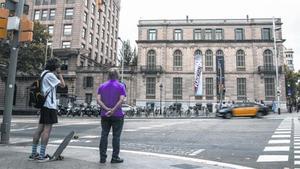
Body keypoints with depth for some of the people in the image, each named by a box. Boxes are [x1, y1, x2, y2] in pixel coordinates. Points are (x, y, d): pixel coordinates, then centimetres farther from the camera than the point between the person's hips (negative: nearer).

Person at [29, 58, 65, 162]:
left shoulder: (44, 73, 19)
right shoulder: (50, 75, -10)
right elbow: (62, 85, -8)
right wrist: (59, 74, 2)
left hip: (44, 104, 9)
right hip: (50, 105, -9)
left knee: (40, 128, 10)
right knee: (47, 129, -6)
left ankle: (33, 154, 15)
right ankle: (42, 155, -4)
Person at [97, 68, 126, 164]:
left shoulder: (102, 86, 8)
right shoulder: (120, 86, -4)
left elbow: (98, 100, -4)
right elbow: (122, 100, -18)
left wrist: (107, 109, -11)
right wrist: (113, 110, -18)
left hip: (105, 115, 4)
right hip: (117, 115, -3)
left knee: (104, 135, 9)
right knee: (116, 136, 4)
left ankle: (102, 157, 12)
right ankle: (115, 158, 9)